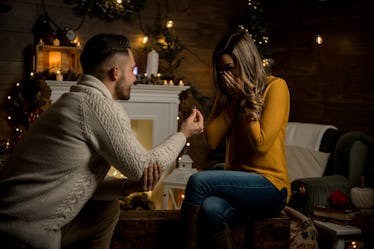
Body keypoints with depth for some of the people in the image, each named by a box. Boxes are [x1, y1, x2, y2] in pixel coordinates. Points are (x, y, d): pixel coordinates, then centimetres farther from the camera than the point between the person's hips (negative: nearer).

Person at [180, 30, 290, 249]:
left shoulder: (275, 87, -5)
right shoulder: (227, 92, 14)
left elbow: (261, 143, -15)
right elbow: (212, 140, 1)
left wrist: (245, 99, -9)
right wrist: (234, 102, -4)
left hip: (270, 186, -4)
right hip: (240, 183, 5)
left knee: (199, 181, -27)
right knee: (211, 209, -32)